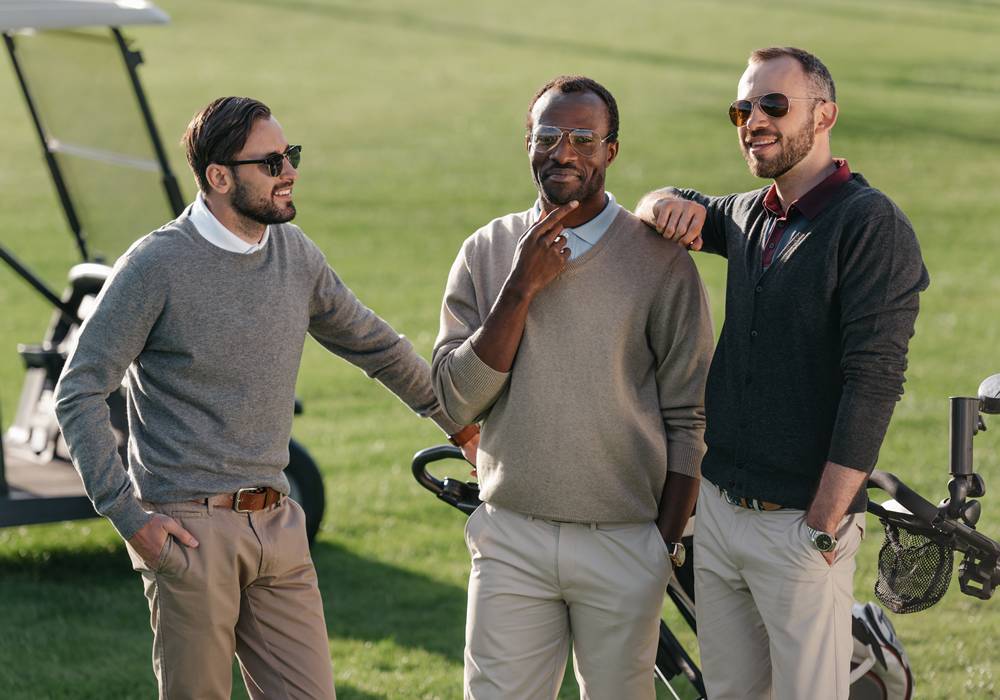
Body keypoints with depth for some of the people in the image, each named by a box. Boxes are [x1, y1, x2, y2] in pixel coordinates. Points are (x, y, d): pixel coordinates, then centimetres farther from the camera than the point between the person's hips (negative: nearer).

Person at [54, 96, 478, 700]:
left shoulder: (295, 254, 9)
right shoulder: (157, 265, -8)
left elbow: (375, 346, 25)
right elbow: (80, 394, -7)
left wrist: (460, 422, 32)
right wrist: (128, 515, -12)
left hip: (277, 526, 6)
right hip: (191, 530, -5)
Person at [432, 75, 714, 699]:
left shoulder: (660, 262, -2)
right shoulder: (486, 254, 5)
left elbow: (688, 420, 0)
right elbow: (457, 400, -4)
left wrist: (669, 543, -4)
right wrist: (522, 287, -11)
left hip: (625, 543, -2)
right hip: (512, 538, 2)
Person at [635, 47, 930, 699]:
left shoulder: (871, 225, -12)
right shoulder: (749, 216, 11)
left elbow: (873, 381, -17)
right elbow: (678, 207, 33)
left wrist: (824, 526, -19)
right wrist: (665, 204, 5)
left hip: (802, 524, -7)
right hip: (718, 509, 7)